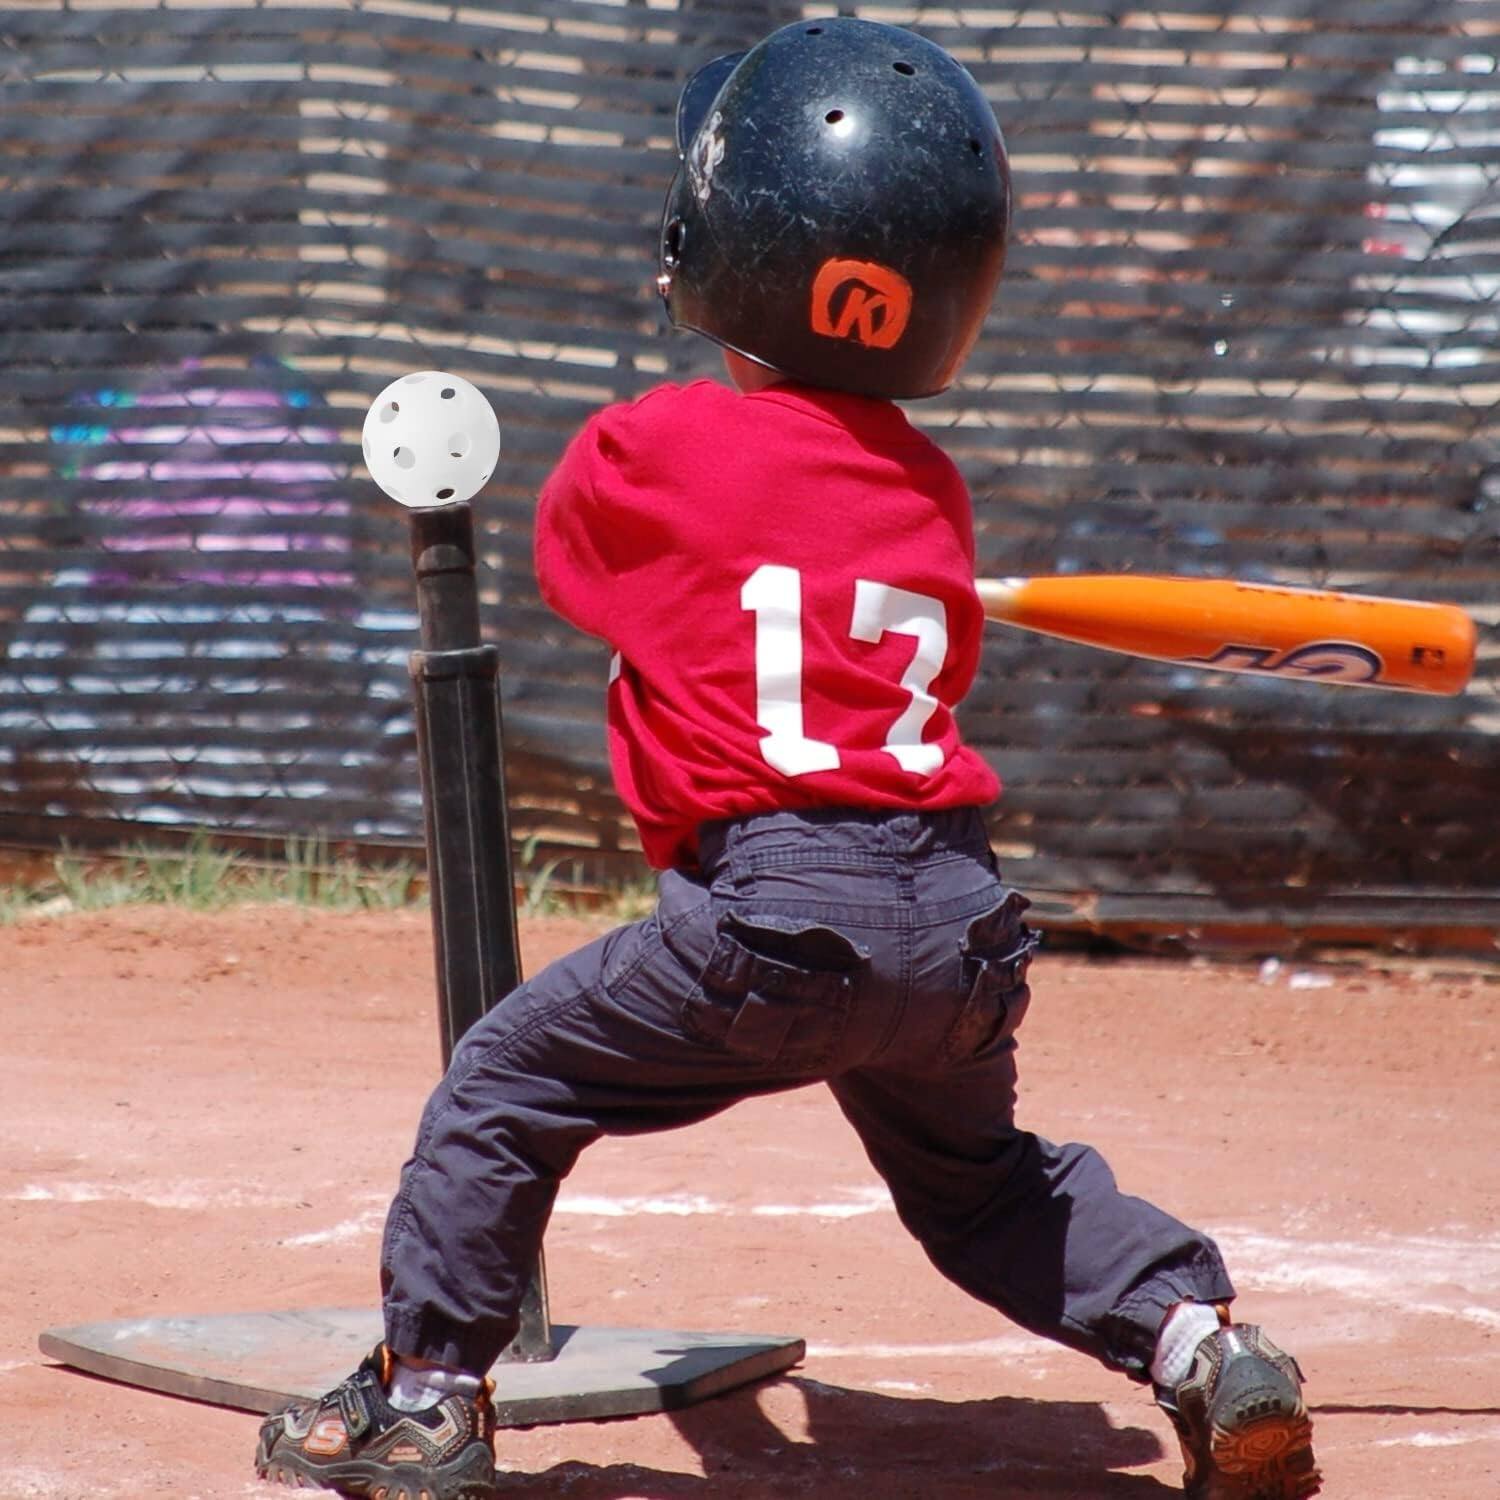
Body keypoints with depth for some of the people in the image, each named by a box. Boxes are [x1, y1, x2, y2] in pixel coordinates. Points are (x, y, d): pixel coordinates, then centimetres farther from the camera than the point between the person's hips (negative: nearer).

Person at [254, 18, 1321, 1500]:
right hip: (961, 920, 5)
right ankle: (1197, 1339, 13)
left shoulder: (640, 450, -3)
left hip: (772, 915, -5)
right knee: (976, 1175, 27)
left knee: (503, 1087, 11)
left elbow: (565, 561, 19)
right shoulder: (930, 486, 10)